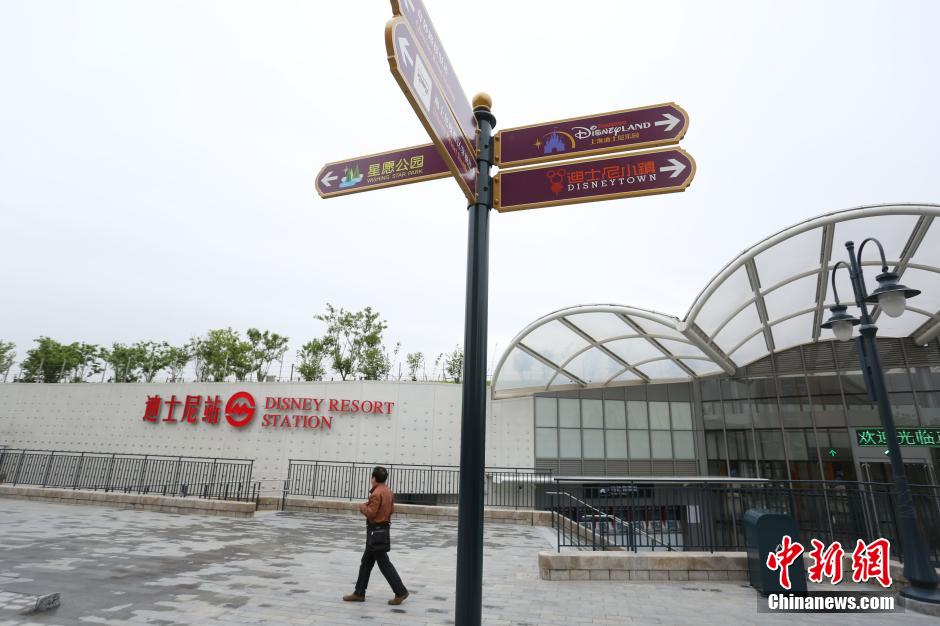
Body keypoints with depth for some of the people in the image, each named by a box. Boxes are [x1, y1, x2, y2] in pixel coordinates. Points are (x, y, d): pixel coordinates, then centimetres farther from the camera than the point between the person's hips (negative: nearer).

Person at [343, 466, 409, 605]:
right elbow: (390, 509, 14)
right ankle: (359, 593, 25)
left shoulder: (377, 493, -21)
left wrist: (362, 506, -4)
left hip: (376, 532, -10)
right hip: (383, 528, 10)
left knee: (384, 563, -2)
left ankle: (401, 592, 2)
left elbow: (370, 513, -23)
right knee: (366, 562, 17)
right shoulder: (388, 491, 9)